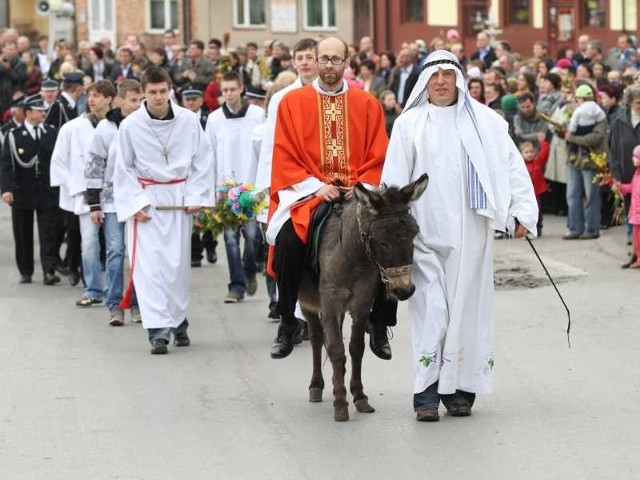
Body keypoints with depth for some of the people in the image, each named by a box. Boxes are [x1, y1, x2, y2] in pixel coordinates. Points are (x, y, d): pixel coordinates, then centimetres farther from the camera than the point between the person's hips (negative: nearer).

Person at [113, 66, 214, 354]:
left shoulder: (188, 120, -3)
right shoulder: (130, 125, -5)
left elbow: (202, 161, 4)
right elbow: (124, 169, 1)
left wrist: (196, 197, -2)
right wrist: (135, 204, -6)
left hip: (179, 200, 2)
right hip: (146, 201, -1)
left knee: (179, 263, 7)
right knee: (149, 265, -11)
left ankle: (178, 323, 24)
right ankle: (158, 331, -15)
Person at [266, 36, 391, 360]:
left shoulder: (367, 104, 9)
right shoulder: (292, 102, 5)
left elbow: (378, 157, 8)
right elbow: (285, 157, 1)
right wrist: (316, 186, -12)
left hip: (359, 195, 1)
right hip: (307, 192, -1)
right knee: (288, 242, -30)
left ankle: (379, 324, -3)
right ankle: (287, 321, -10)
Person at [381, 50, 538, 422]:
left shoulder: (485, 120, 7)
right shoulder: (409, 124, 6)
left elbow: (512, 165, 6)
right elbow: (394, 179, 4)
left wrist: (522, 212, -5)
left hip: (472, 233, 1)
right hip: (426, 234, -1)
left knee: (468, 307, 3)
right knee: (430, 309, -5)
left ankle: (461, 387, 11)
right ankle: (427, 393, -4)